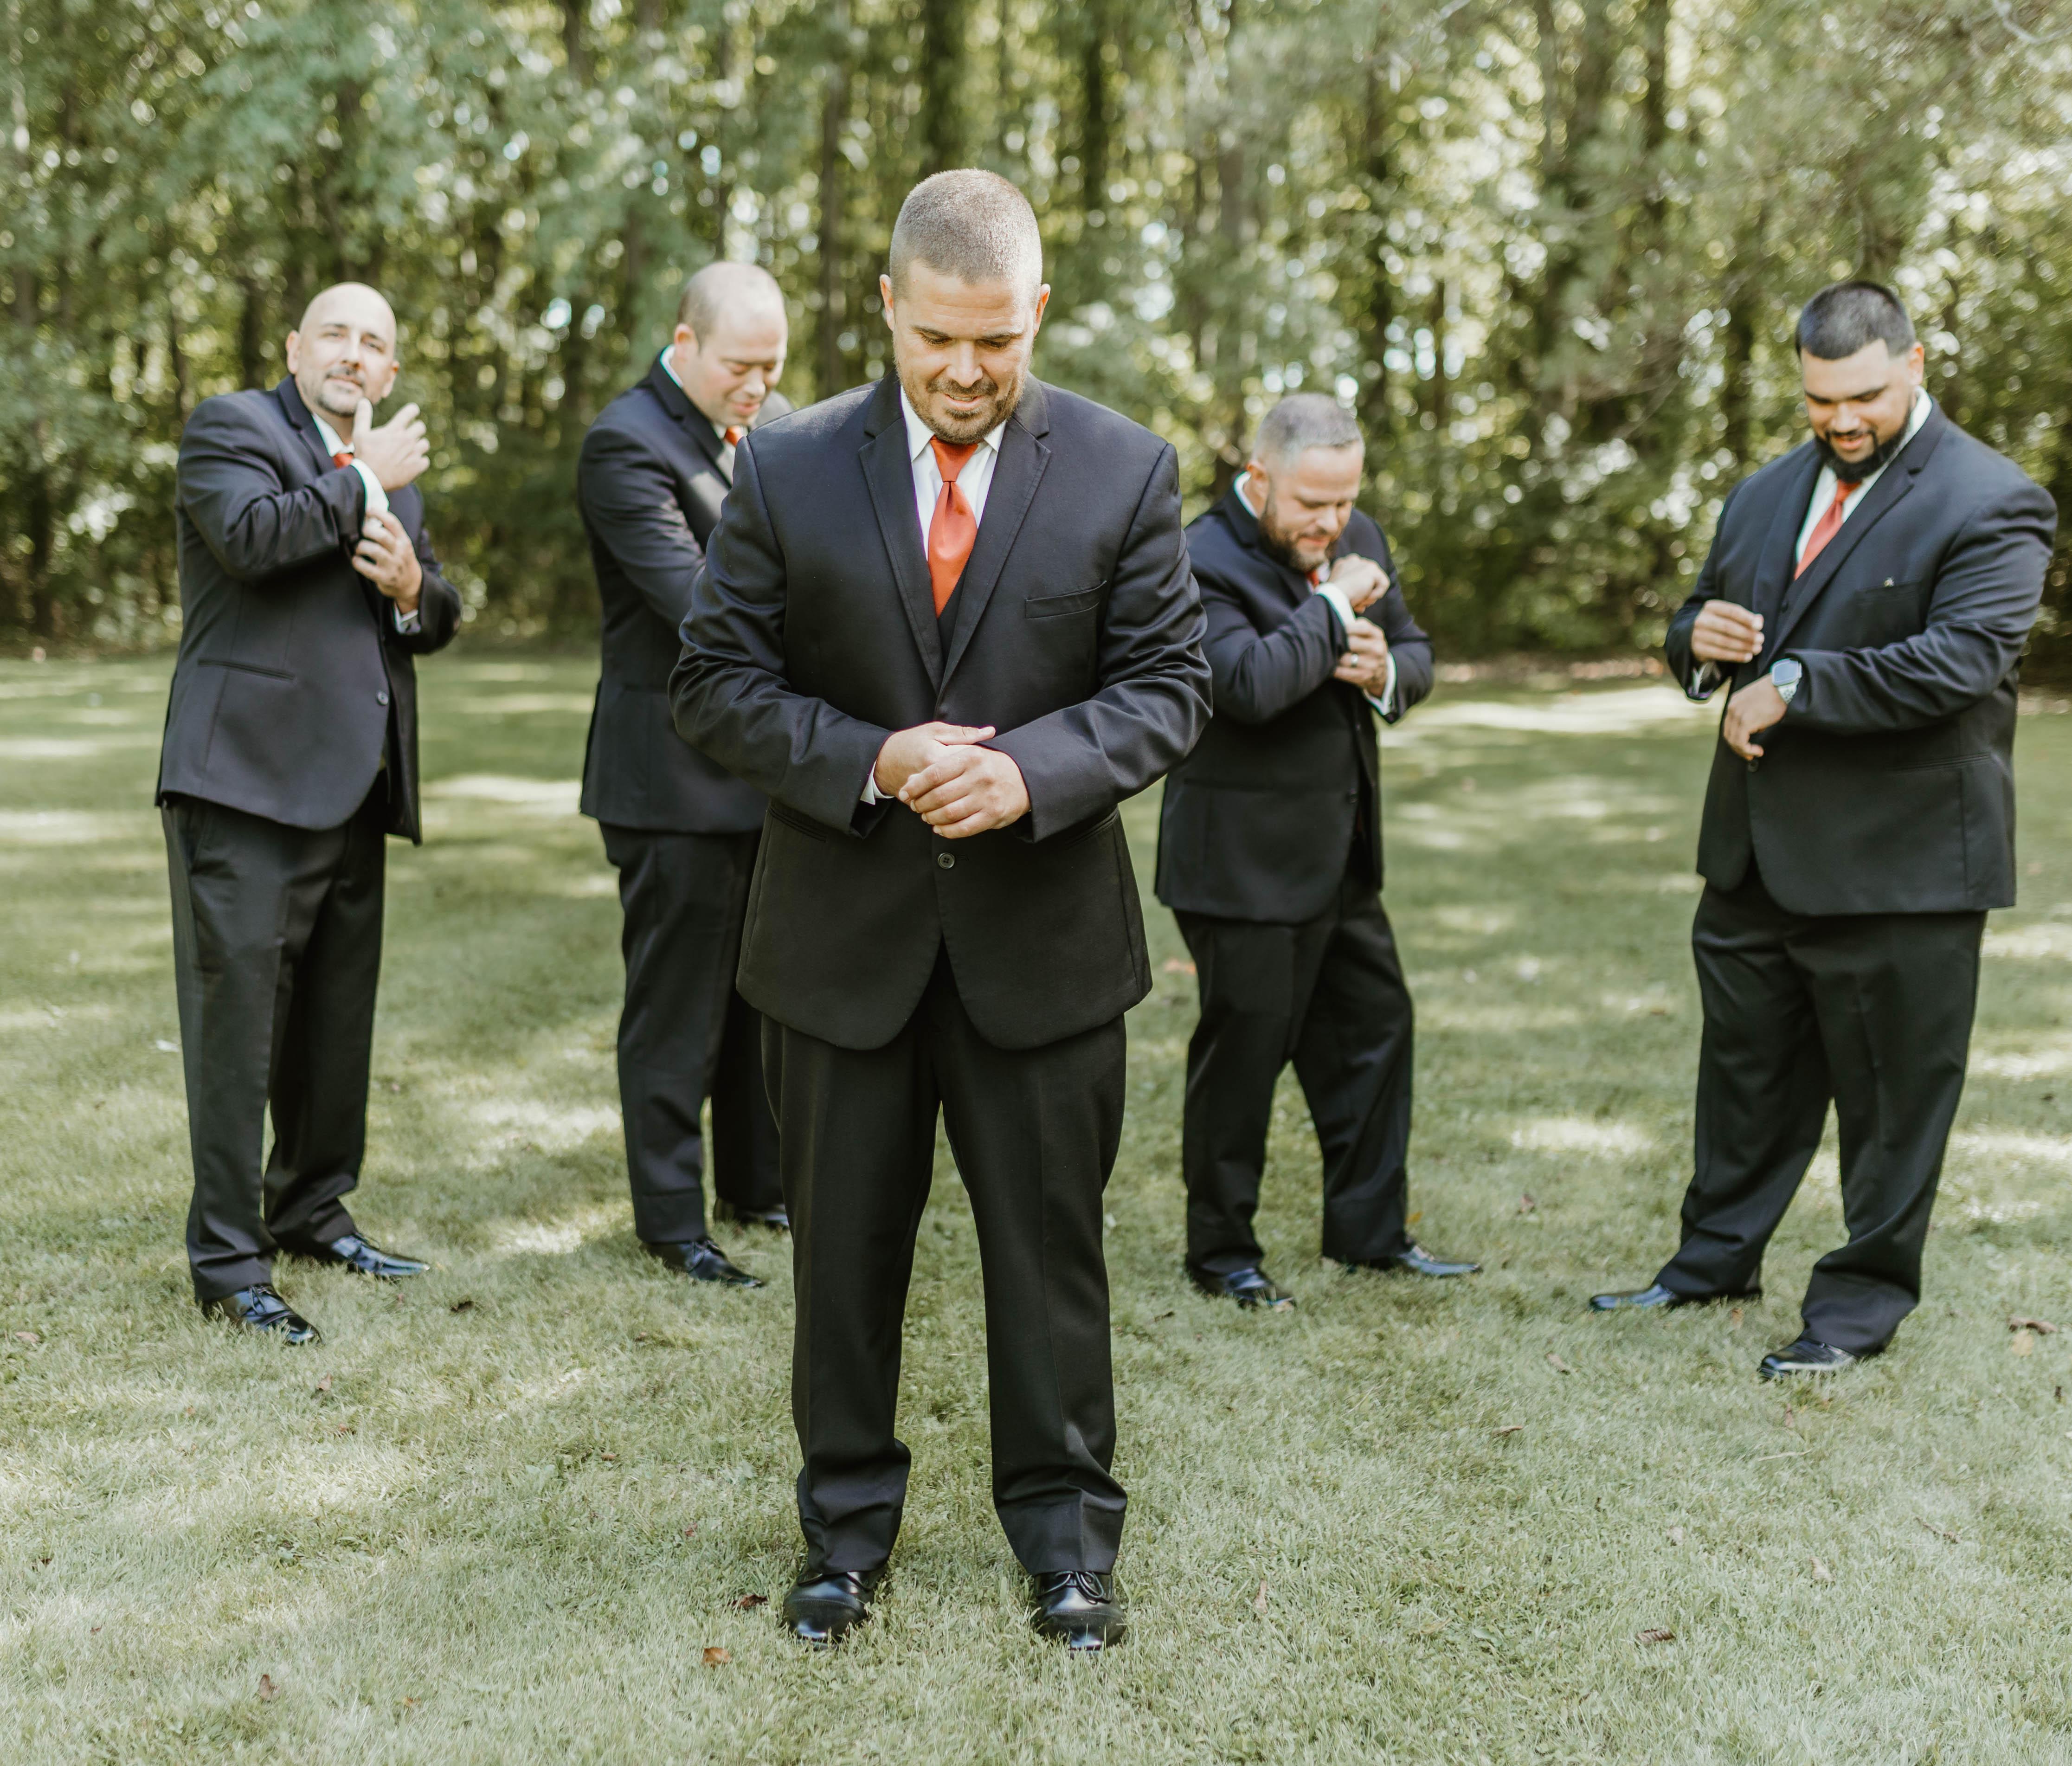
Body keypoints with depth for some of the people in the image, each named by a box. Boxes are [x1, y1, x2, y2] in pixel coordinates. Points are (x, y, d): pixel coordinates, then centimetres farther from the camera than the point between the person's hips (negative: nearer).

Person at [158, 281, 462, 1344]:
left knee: (337, 1014, 12)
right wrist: (365, 482, -9)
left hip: (354, 782, 7)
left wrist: (413, 585, -2)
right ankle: (227, 1259, -4)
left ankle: (311, 1209, 26)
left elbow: (440, 618, 21)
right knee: (238, 1008, -7)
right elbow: (253, 536, -20)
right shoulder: (232, 426, 0)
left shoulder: (392, 471, 22)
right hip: (250, 775, -7)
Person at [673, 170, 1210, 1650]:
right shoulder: (788, 469, -1)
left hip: (1044, 932, 0)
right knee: (845, 1244, 12)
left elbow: (1168, 689, -3)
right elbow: (721, 684, -2)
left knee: (1050, 1243, 9)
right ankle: (848, 1523, 29)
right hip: (845, 931, 1)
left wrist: (1031, 770, -21)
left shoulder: (1126, 470, -2)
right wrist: (869, 763, -18)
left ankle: (1065, 1525, 26)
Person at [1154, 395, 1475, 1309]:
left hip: (1339, 852, 8)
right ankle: (1221, 1251, 17)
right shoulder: (1203, 563, -18)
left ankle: (1370, 1229, 29)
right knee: (1243, 1048, 2)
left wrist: (1385, 668, -8)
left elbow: (1416, 655, 15)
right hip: (1247, 862, -8)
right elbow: (1250, 683, -33)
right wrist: (1334, 607, -21)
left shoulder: (1358, 540, 8)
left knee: (1374, 1029, 15)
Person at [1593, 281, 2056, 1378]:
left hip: (1898, 859, -7)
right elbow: (1705, 632, 21)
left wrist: (1792, 687, -22)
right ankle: (1717, 1256, 33)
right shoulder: (1765, 496, 13)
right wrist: (1699, 640, -5)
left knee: (1890, 1092, 5)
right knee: (1746, 1065, 18)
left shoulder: (1990, 504, -11)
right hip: (1757, 849, 7)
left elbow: (1960, 661, -23)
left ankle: (1863, 1297, 18)